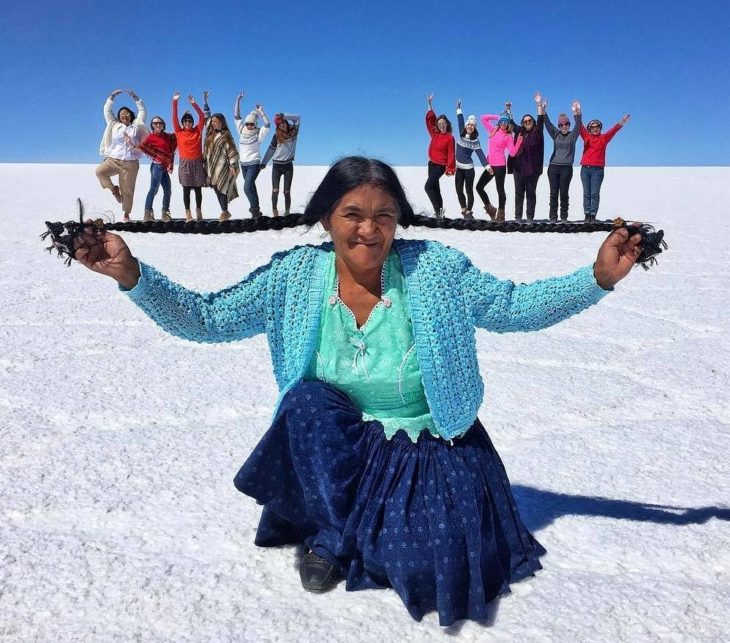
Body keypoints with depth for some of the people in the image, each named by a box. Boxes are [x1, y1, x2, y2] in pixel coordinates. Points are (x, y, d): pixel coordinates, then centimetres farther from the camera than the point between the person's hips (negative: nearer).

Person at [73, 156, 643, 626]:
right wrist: (132, 275, -20)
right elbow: (204, 319, -8)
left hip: (434, 450, -1)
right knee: (307, 398, -29)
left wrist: (598, 278, -20)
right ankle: (329, 532, -5)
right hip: (341, 449, 2)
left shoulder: (437, 269, -12)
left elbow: (520, 307, -7)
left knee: (434, 571, -19)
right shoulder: (294, 278, -9)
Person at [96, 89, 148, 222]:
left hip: (131, 163, -1)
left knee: (127, 190, -1)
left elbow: (142, 110, 18)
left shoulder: (136, 126, 13)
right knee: (99, 171, -28)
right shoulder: (114, 125, 15)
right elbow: (107, 110, 18)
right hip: (113, 159, 1)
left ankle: (126, 214, 11)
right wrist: (112, 97, 14)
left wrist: (135, 97, 16)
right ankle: (114, 189, -2)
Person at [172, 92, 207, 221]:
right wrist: (175, 102, -8)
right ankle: (188, 212, 5)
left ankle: (198, 211, 18)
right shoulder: (179, 132, 2)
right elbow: (174, 118, -3)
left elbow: (202, 117, 0)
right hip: (185, 164, -1)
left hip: (197, 163, 1)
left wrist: (194, 104, -7)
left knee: (198, 189, 7)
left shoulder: (198, 131, 5)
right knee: (186, 189, 1)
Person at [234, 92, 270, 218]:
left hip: (254, 164, -6)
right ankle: (256, 209, 22)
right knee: (251, 187, 13)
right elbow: (236, 116, 5)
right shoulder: (242, 130, 4)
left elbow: (267, 125, -25)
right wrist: (238, 100, 1)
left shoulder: (259, 134, -9)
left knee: (247, 187, -19)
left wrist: (261, 112, -28)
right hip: (243, 164, 6)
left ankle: (255, 208, -7)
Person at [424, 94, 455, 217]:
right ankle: (439, 209, 18)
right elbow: (430, 119, 9)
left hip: (440, 166, -7)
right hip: (432, 163, 7)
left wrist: (450, 169, -18)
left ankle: (438, 209, -14)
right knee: (435, 187, 11)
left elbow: (451, 154, -12)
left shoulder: (450, 137, -10)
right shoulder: (435, 133, 6)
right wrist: (430, 104, 4)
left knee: (428, 186, -18)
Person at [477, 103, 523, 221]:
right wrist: (497, 117, 7)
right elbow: (483, 118, 11)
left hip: (500, 165, -6)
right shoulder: (493, 130, 10)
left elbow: (512, 153, -9)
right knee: (479, 186, 9)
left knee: (500, 189, -1)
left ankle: (501, 214, 7)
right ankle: (490, 209, 22)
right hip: (490, 165, 6)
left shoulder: (508, 136, -2)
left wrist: (519, 141, -20)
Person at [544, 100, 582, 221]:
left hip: (566, 167, -2)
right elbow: (547, 123, 5)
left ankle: (564, 217, 3)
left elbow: (578, 125, -7)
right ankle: (553, 217, 3)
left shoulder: (573, 135, 8)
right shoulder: (555, 134, 12)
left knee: (564, 193, -1)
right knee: (554, 193, 1)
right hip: (553, 166, 2)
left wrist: (577, 112, -24)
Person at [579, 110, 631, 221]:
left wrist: (621, 123, -21)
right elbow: (580, 127, 0)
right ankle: (587, 214, 8)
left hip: (597, 170, -2)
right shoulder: (586, 137, 10)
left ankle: (593, 215, -3)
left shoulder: (604, 138, 9)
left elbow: (613, 131, -4)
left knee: (595, 194, -3)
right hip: (585, 169, 2)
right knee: (586, 193, 5)